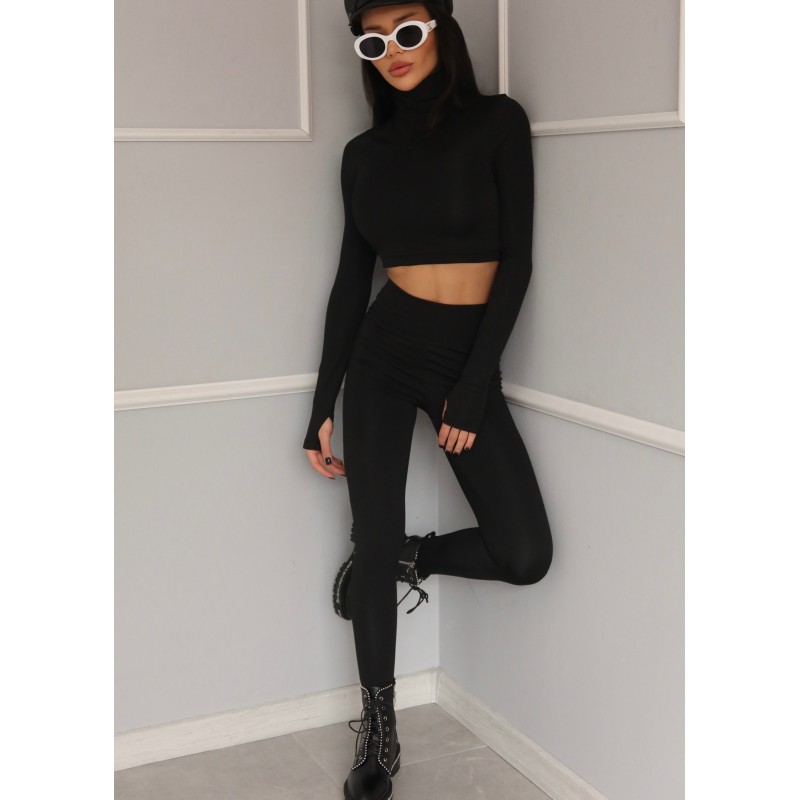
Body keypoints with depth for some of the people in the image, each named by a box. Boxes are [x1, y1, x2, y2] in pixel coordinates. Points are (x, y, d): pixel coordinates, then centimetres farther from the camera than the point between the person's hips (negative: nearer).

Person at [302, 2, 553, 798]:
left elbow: (516, 259, -7)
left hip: (469, 357, -1)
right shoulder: (364, 153, 6)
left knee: (524, 555, -9)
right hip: (383, 354, 2)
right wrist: (322, 407, 5)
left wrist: (474, 385, -11)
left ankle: (399, 557, 21)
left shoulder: (496, 122, -3)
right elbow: (351, 281, 8)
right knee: (373, 542, -3)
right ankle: (379, 734, 15)